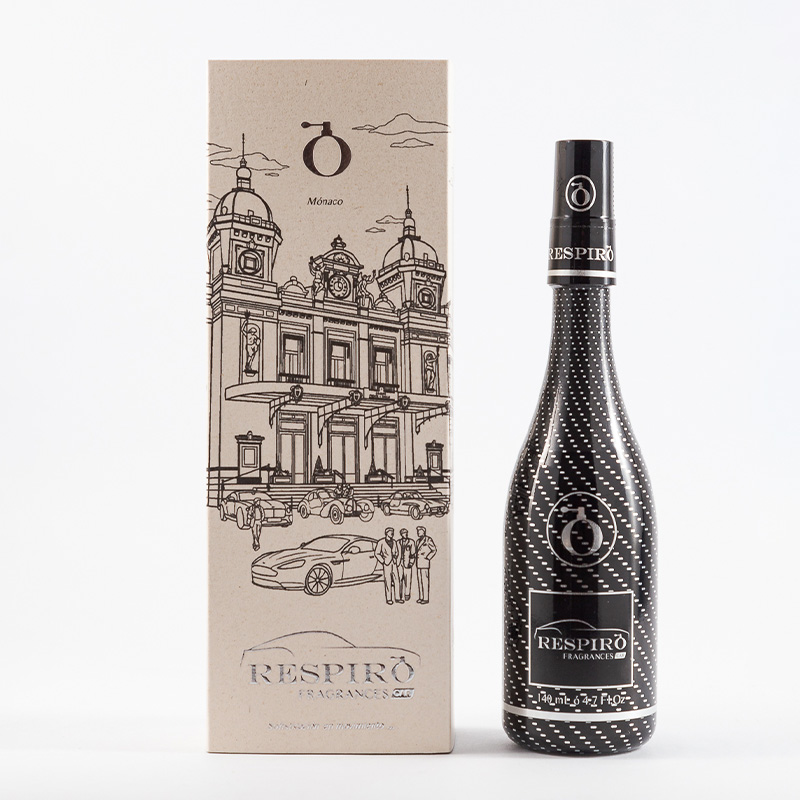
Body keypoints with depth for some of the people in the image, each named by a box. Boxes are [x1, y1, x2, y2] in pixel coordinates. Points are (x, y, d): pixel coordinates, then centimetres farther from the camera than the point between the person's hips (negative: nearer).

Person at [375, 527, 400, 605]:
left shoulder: (394, 542, 9)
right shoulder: (381, 542, -6)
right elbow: (377, 553, -4)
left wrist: (395, 558, 7)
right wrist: (383, 561, -9)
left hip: (394, 563, 5)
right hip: (386, 563, -5)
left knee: (396, 579, 1)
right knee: (388, 581, -4)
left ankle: (397, 597, 6)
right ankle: (389, 598, 4)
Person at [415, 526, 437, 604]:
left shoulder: (428, 540, -7)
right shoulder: (418, 540, 15)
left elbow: (434, 550, -8)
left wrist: (427, 557, -12)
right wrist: (416, 555, 7)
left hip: (425, 563, -8)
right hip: (418, 563, 8)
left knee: (425, 580, -8)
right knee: (419, 580, 8)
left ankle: (426, 598, -6)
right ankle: (421, 597, 13)